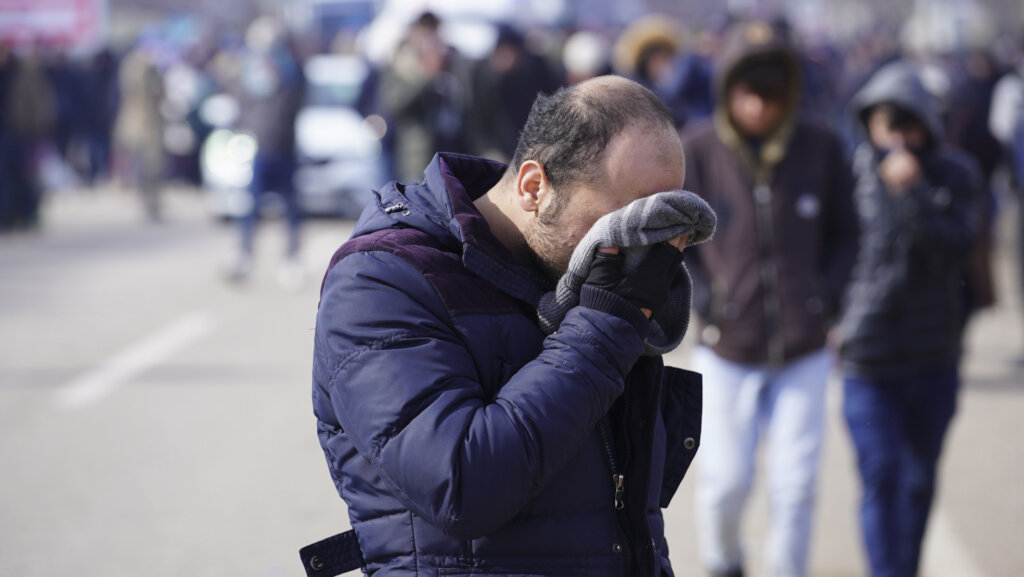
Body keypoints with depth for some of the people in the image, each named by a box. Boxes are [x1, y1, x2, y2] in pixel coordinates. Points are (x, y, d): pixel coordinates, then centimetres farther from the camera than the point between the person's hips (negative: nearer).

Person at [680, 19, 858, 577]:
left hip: (804, 349, 1)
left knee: (794, 487, 0)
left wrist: (828, 296, -4)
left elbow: (845, 233, 9)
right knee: (726, 480, 4)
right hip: (725, 349, -1)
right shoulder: (698, 150, -8)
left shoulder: (821, 148, -4)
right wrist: (701, 297, -7)